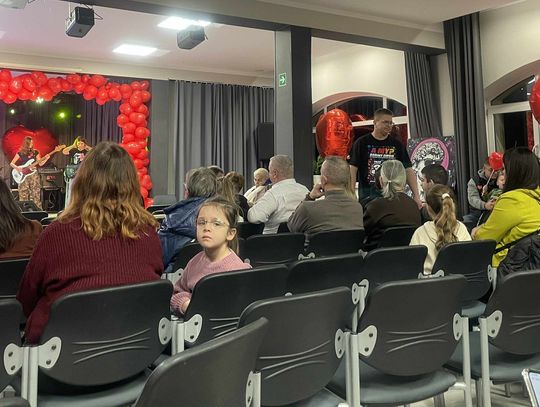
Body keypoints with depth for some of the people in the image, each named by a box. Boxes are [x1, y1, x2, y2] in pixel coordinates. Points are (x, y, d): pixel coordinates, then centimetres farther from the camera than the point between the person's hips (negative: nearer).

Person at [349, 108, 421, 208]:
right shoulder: (362, 143, 2)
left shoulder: (397, 145, 10)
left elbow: (408, 170, 8)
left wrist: (416, 196, 0)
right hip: (367, 195, -2)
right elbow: (353, 169, -3)